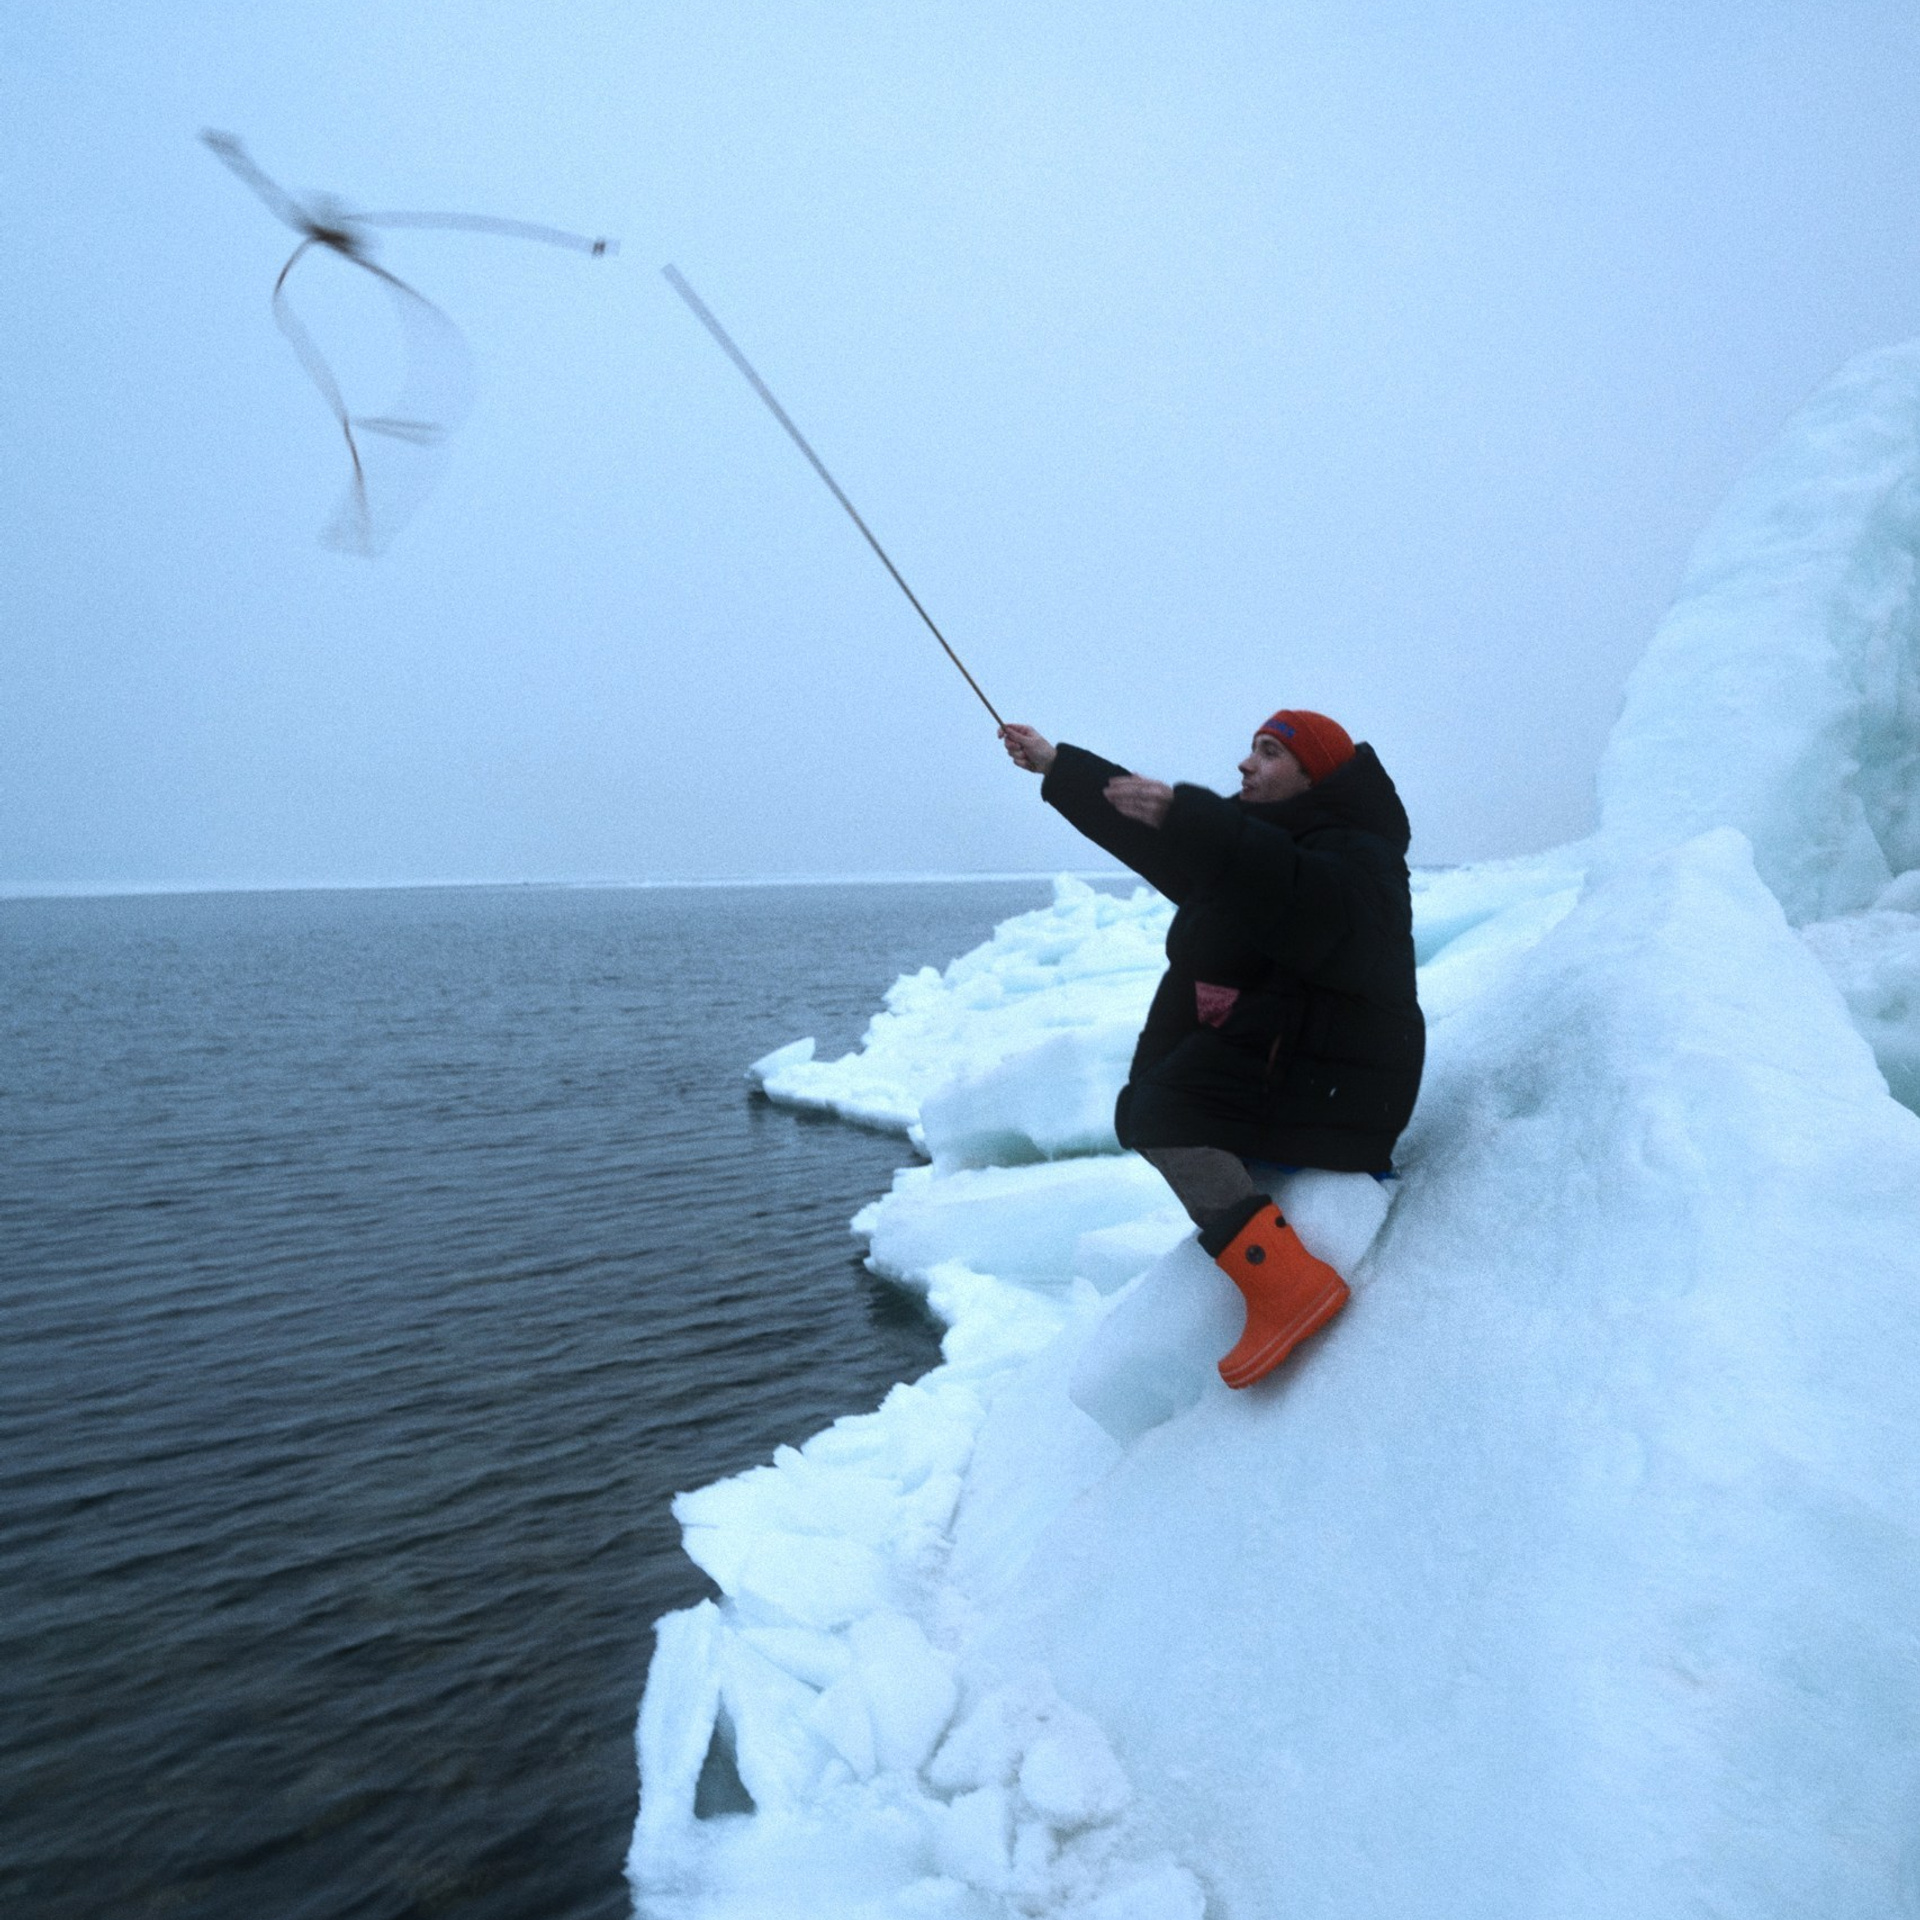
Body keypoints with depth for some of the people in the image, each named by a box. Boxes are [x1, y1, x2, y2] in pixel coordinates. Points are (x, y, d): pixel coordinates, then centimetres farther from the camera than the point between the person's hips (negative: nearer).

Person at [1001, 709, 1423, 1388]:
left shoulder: (1355, 853, -14)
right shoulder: (1254, 836, 14)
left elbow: (1303, 901, -37)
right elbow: (1151, 829, 21)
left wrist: (1185, 819, -44)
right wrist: (1056, 766, 24)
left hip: (1325, 1078, -10)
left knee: (1153, 1110, -24)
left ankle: (1286, 1284, -29)